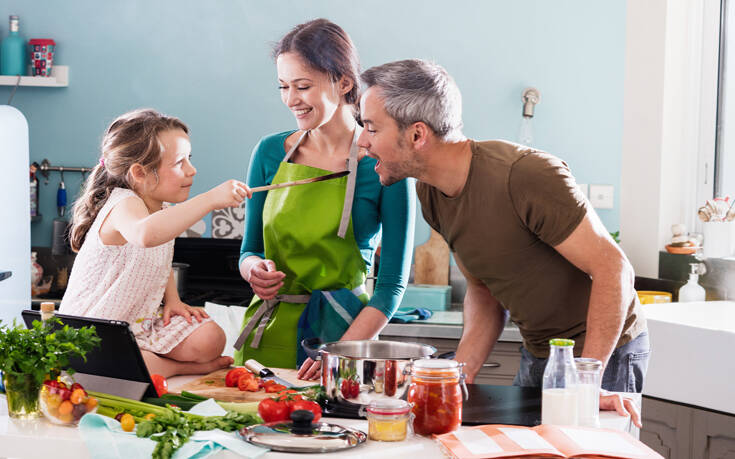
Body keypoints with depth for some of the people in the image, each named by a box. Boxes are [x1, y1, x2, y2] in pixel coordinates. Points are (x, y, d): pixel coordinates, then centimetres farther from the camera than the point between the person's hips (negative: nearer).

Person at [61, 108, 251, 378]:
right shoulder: (123, 206, -24)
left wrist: (172, 299, 4)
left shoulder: (162, 210, 5)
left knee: (210, 339, -15)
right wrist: (210, 199, -54)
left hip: (143, 321, 7)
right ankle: (179, 367, -12)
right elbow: (145, 234, -52)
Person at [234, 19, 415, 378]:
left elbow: (393, 284, -7)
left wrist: (340, 354, -18)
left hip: (339, 331, -3)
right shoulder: (270, 153, 5)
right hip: (266, 332, 3)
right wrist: (254, 269, -8)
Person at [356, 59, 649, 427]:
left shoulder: (525, 175, -28)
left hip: (605, 353, -7)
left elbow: (611, 265, -25)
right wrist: (460, 373, -8)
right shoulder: (430, 194, -2)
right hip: (537, 354, 7)